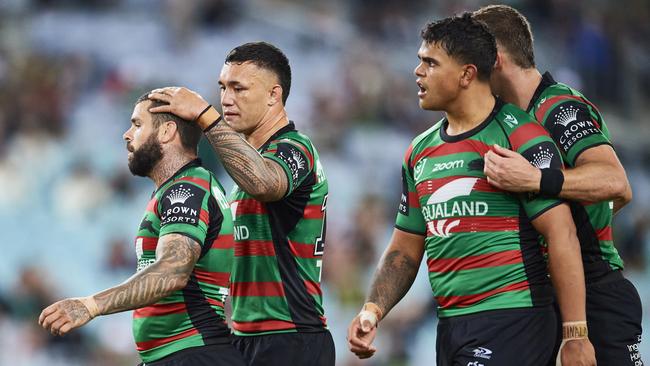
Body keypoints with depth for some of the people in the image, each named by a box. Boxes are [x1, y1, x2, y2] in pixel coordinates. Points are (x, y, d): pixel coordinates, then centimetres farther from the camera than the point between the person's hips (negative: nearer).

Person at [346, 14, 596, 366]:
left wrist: (576, 335, -17)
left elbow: (561, 235, -12)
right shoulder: (420, 152, 15)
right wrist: (373, 311, 3)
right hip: (450, 326, 8)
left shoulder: (519, 136, -8)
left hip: (510, 321, -8)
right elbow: (406, 249, 20)